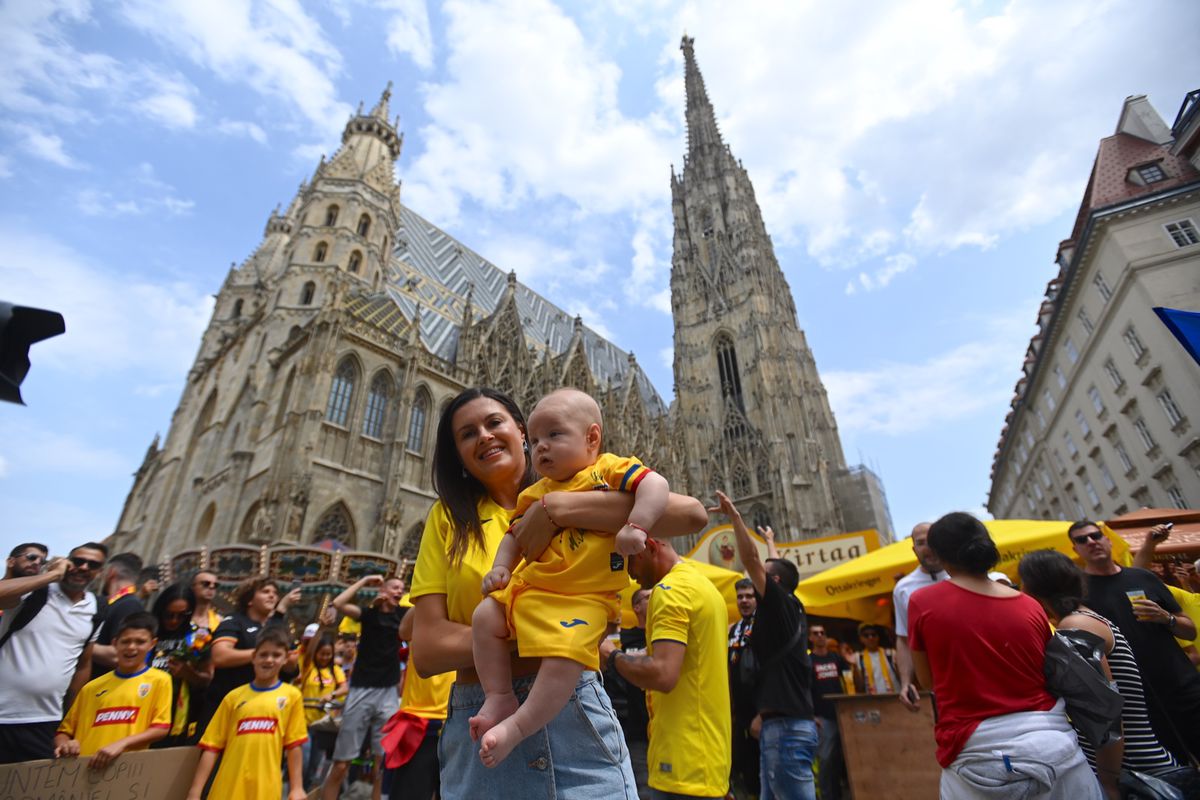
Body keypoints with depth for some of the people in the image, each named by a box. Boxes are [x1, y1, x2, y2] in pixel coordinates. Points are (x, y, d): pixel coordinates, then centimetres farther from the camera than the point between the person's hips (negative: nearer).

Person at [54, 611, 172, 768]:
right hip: (82, 766, 4)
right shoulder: (92, 687, 14)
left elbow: (161, 728, -4)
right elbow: (64, 731, 16)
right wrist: (64, 745, -4)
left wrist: (122, 744, -16)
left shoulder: (159, 680, 2)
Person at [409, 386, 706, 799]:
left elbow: (691, 514, -18)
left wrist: (558, 508, -23)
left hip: (576, 715, -1)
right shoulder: (448, 517, 2)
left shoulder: (578, 494, -1)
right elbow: (426, 651, -6)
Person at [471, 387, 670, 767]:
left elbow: (656, 485, -16)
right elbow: (516, 535, 21)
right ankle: (499, 697, 10)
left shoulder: (609, 469, -4)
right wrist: (501, 567, 4)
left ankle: (518, 726, -3)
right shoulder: (535, 494, 15)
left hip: (583, 598, -6)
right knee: (484, 617, -4)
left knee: (563, 659, -24)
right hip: (530, 587, 7)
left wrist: (636, 526, -28)